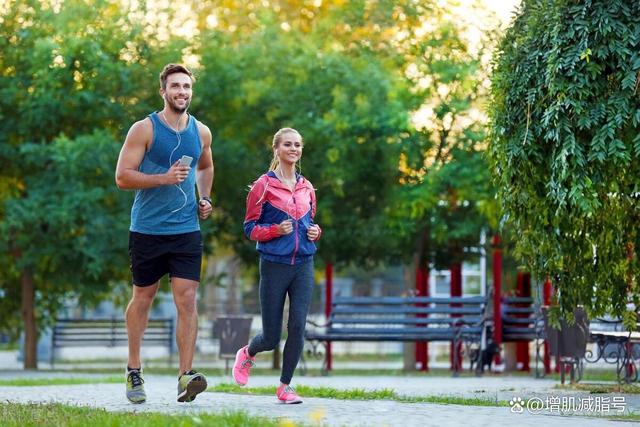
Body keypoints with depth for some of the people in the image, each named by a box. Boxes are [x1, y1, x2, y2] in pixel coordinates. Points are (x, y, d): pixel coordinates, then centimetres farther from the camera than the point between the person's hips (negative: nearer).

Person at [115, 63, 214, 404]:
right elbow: (122, 176, -11)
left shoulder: (201, 132, 8)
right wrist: (164, 178, -21)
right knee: (142, 299, 9)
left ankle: (186, 377, -14)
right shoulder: (144, 129, -6)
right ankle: (134, 372, 25)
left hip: (187, 231, 3)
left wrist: (205, 199, 13)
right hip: (147, 231, -2)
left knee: (187, 299, -10)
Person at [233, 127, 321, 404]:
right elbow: (250, 228, -2)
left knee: (298, 327, -8)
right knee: (271, 337, 1)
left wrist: (315, 232, 2)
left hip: (303, 264, 4)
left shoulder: (306, 188, 11)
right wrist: (276, 230, -18)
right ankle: (246, 355, 35)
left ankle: (285, 386, 5)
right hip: (274, 264, -4)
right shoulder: (264, 185, -3)